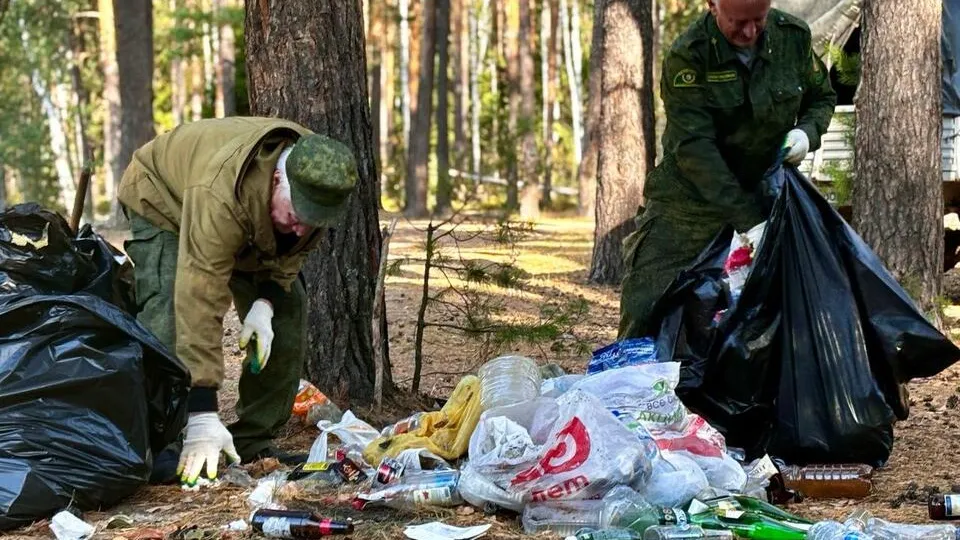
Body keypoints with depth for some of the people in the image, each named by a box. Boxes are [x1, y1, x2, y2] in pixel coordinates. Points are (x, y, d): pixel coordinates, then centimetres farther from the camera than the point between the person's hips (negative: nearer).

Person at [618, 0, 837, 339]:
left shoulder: (794, 37, -6)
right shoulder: (687, 57, -20)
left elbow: (822, 98, 13)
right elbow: (694, 147, -25)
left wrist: (807, 131, -12)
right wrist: (747, 220, -31)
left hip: (763, 194, 4)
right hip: (691, 198, -4)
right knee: (646, 310, -7)